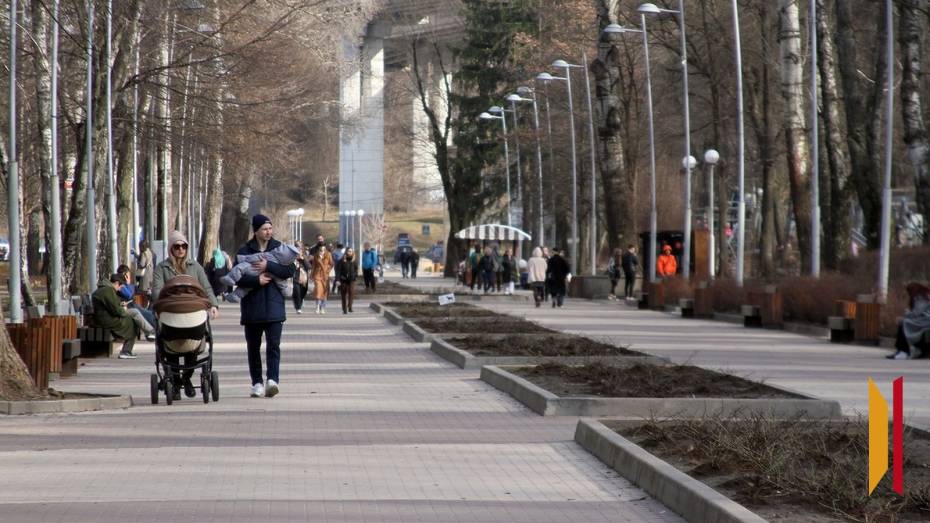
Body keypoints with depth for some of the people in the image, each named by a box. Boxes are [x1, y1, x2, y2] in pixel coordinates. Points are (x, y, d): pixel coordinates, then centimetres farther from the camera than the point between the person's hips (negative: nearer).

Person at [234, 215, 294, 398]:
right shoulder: (244, 251, 3)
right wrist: (257, 280, -16)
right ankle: (257, 383, 13)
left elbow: (290, 270, -6)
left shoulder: (279, 248, 6)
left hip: (274, 306, -1)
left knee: (273, 344, -13)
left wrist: (268, 266, -14)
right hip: (251, 306, 1)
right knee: (253, 347, 6)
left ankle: (272, 380, -22)